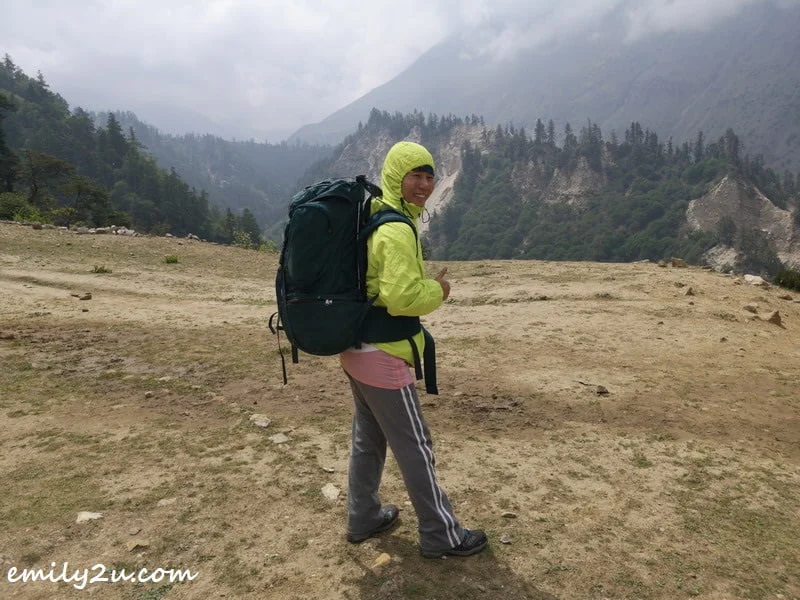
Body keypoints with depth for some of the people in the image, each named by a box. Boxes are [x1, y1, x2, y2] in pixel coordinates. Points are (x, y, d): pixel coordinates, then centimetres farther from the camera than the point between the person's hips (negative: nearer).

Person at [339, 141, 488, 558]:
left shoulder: (372, 218, 11)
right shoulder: (397, 230, -20)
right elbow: (402, 297, -28)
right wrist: (437, 291, -11)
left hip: (356, 348, 10)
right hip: (382, 356, -10)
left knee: (368, 438, 21)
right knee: (415, 448, 4)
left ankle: (364, 518, 37)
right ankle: (441, 536, 19)